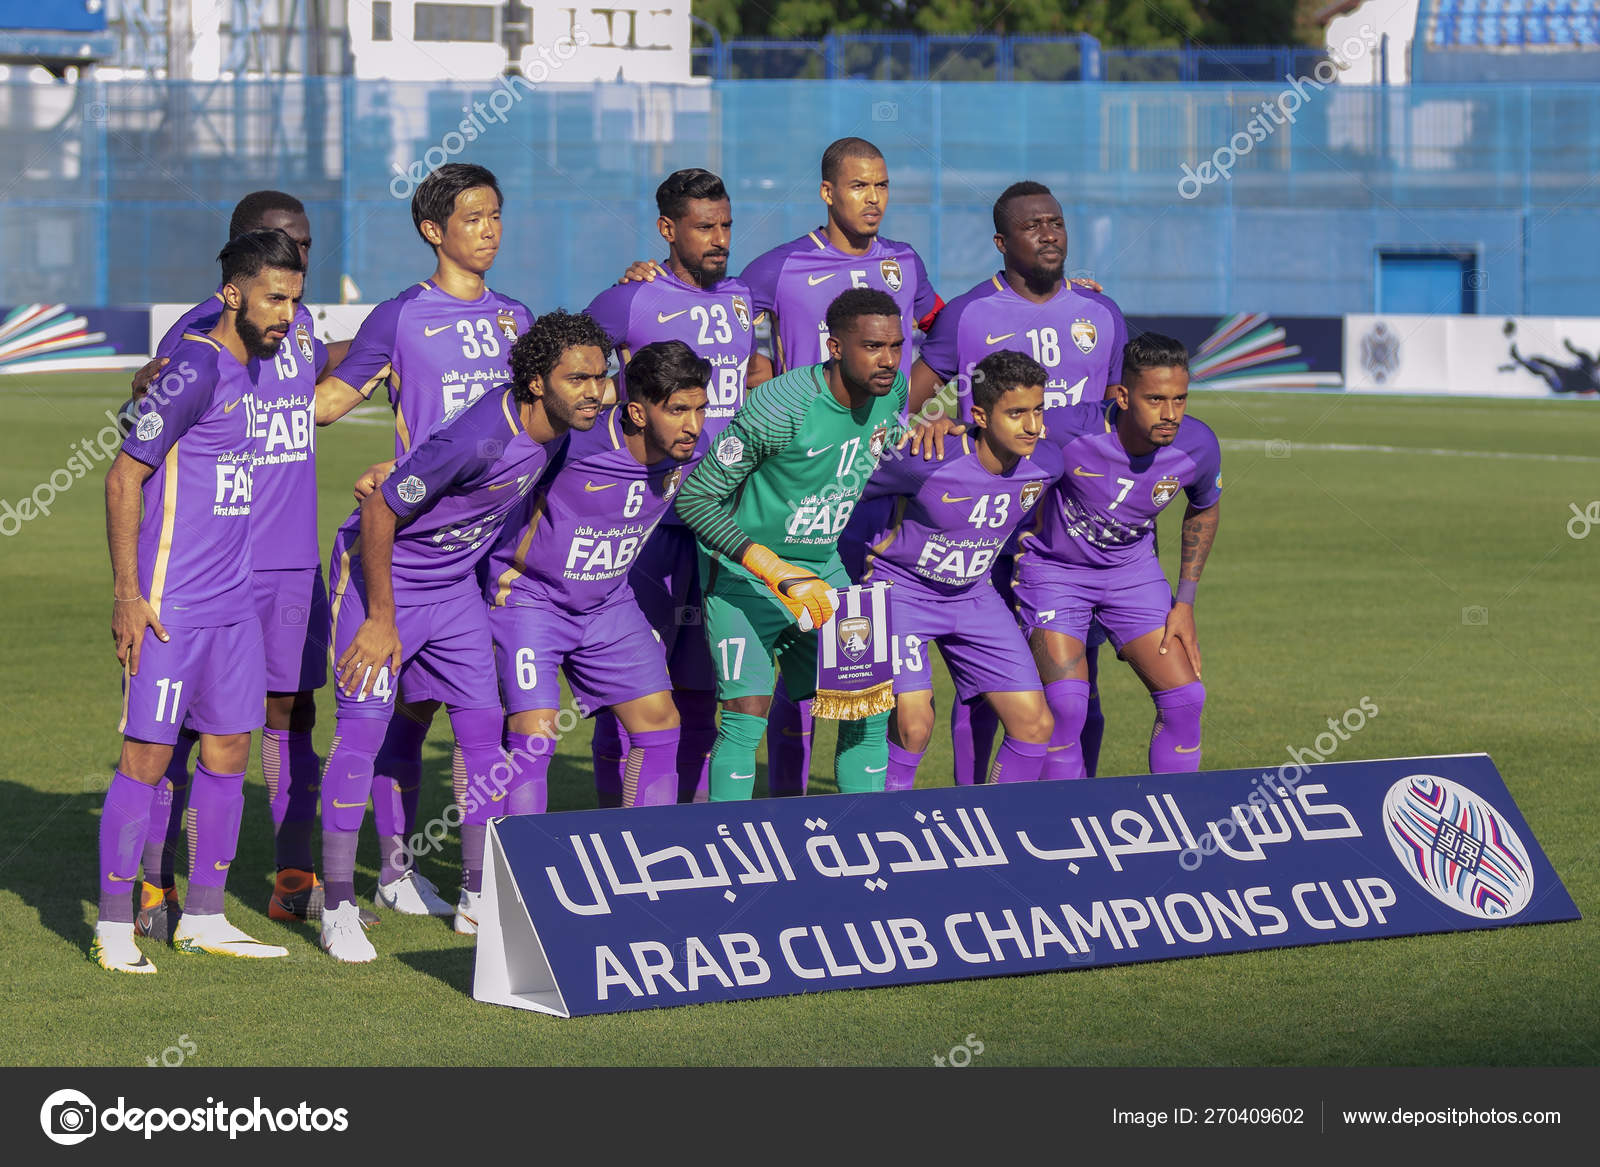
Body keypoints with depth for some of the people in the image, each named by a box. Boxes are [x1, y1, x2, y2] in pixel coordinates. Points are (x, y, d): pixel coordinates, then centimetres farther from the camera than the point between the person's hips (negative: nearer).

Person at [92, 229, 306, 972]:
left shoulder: (248, 367, 11)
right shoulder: (195, 368, -15)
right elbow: (124, 477, -14)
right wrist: (127, 595, -17)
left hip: (233, 602, 9)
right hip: (171, 604, -9)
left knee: (228, 753, 10)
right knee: (148, 756, -4)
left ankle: (203, 919, 19)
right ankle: (114, 928, 3)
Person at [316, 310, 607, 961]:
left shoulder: (555, 427, -8)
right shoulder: (482, 438, -33)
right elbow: (379, 514, -25)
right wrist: (381, 619, -19)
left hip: (454, 583, 8)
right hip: (381, 572, -8)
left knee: (483, 725, 5)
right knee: (363, 726, -11)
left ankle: (479, 899, 15)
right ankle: (338, 910, -5)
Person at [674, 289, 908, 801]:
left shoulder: (891, 392, -6)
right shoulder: (782, 407, -27)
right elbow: (695, 498, -23)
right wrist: (779, 572, -28)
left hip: (822, 569, 7)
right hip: (743, 571, -6)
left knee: (868, 709, 2)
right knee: (748, 713, -18)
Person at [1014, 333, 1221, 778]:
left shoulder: (1198, 446, -19)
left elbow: (1203, 509, 5)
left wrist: (1185, 602, 4)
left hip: (1132, 570, 4)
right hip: (1053, 569, -4)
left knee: (1184, 698, -8)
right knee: (1065, 704, -20)